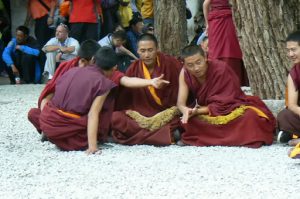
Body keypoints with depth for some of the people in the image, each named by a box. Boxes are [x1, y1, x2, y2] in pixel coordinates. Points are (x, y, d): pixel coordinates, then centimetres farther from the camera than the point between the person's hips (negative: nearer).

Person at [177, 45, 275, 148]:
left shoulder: (220, 69, -22)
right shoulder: (185, 73, -10)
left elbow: (221, 104, -22)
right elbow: (181, 102, -14)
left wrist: (197, 111, -34)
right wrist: (186, 111, -38)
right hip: (203, 111, 4)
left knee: (250, 116, -33)